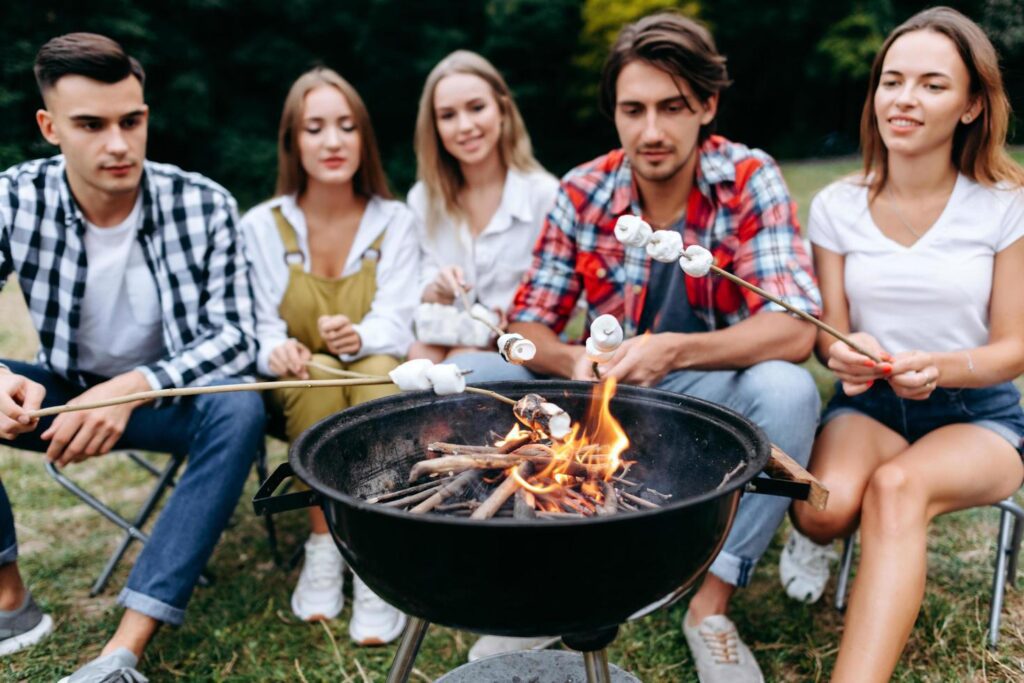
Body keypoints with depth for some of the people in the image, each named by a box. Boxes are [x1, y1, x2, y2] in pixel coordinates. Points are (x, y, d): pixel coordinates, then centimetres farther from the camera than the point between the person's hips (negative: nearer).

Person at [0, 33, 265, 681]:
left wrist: (133, 387, -34)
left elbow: (236, 337, -18)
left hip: (174, 395, -2)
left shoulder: (204, 205, -18)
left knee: (240, 408, -34)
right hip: (69, 391, 3)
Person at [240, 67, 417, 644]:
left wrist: (360, 338, -35)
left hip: (381, 374, 0)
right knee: (317, 375, -34)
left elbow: (396, 325, -11)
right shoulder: (262, 227, 1)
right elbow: (260, 331, -5)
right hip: (300, 388, 1)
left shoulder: (395, 222, 0)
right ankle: (324, 548, -23)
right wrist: (277, 351, -30)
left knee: (379, 373, -35)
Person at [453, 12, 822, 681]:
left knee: (786, 391, -34)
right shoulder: (583, 193, -5)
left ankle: (711, 605, -15)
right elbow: (527, 325, -4)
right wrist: (574, 361, -27)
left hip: (710, 396, -2)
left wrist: (675, 350, -36)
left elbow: (795, 331, -22)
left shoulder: (749, 181, -13)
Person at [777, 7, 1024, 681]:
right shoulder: (839, 206, -2)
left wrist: (938, 367, -28)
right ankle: (812, 537, 8)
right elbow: (826, 333, 0)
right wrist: (846, 353, -26)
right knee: (827, 507, -30)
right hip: (869, 404, 2)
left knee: (897, 486, -36)